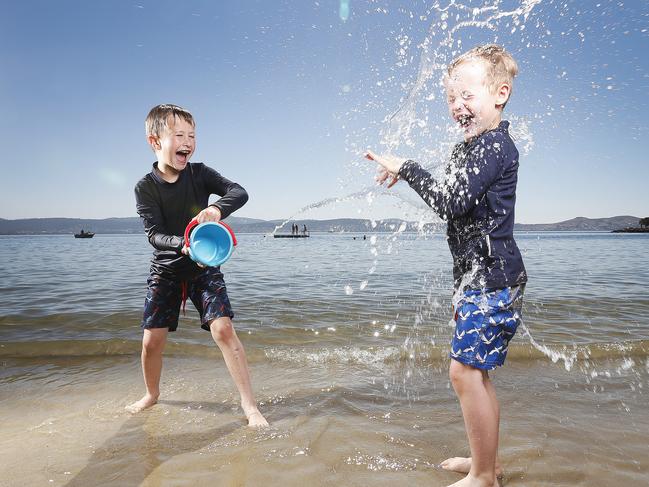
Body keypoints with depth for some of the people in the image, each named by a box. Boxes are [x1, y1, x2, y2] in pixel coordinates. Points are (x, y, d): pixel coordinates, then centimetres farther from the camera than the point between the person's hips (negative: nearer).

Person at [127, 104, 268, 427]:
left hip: (204, 267, -1)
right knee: (151, 340, 3)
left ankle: (249, 406, -9)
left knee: (223, 329, -16)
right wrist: (182, 245, -38)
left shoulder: (200, 173, -7)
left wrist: (217, 208, -41)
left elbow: (239, 193, -20)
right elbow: (154, 235, -18)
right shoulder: (145, 187, -9)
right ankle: (152, 395, 34)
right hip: (165, 269, 1)